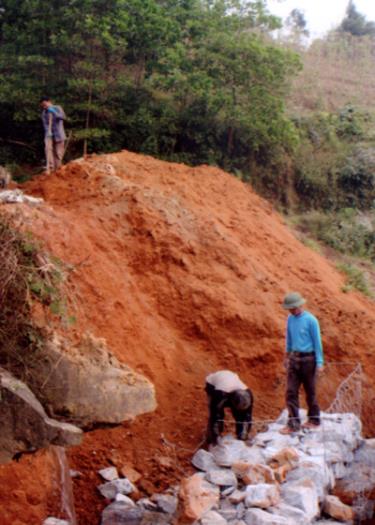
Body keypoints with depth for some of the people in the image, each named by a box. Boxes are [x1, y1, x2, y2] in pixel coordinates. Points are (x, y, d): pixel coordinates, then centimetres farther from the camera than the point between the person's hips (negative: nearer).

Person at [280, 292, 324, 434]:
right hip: (294, 358, 5)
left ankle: (314, 420, 22)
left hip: (308, 358, -5)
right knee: (291, 391, -1)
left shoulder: (311, 320, -12)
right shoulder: (290, 319, 5)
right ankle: (293, 423, 2)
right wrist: (288, 355, 22)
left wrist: (320, 362, -10)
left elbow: (317, 342, -9)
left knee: (310, 391, 6)